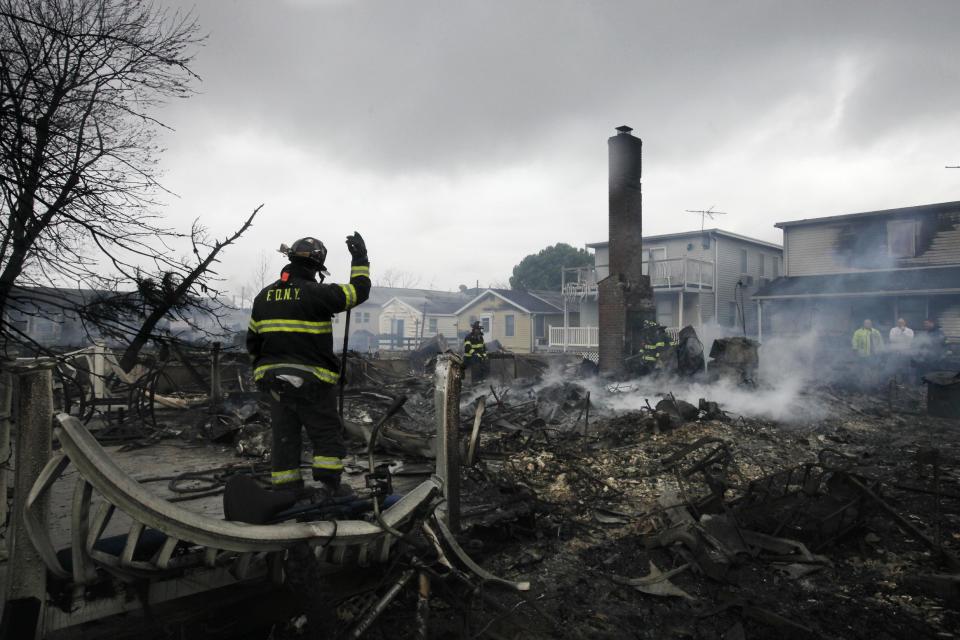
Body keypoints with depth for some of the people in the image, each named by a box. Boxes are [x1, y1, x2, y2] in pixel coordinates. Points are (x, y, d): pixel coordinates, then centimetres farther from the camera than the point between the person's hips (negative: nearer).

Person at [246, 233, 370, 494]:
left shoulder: (264, 296, 9)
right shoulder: (316, 294, -12)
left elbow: (252, 340, 14)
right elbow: (359, 291, -6)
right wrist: (360, 260, 7)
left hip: (273, 380, 6)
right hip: (311, 379, -6)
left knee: (284, 437, 12)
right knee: (327, 435, 6)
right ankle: (328, 488, 2)